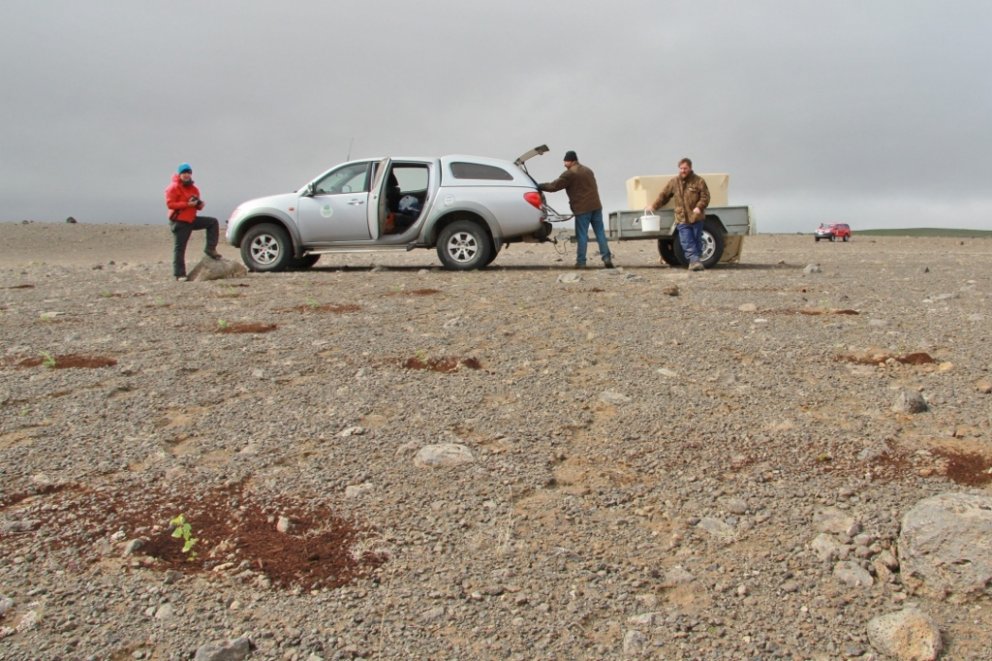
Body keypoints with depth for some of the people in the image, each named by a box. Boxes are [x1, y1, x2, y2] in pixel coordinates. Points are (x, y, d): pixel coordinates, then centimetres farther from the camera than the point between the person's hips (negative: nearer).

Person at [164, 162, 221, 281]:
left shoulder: (193, 189, 13)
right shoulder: (174, 188, -10)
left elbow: (196, 204, 23)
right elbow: (170, 204, -19)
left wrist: (199, 205, -3)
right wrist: (187, 204, -27)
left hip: (191, 219, 7)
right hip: (179, 222, -7)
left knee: (213, 222, 2)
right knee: (179, 248, -4)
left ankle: (210, 248, 0)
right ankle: (180, 275, -2)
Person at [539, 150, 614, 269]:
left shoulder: (570, 173, -7)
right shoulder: (588, 170, 19)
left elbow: (554, 186, -8)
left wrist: (539, 186, 5)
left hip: (582, 209, -6)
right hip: (596, 206, 7)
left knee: (582, 236, -2)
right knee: (600, 232, 7)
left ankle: (581, 262, 0)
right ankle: (607, 258, 3)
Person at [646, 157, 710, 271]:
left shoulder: (698, 181, 1)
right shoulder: (674, 182, 8)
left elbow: (705, 196, -4)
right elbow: (663, 195, 13)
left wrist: (699, 207, -20)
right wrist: (654, 206, 9)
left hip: (696, 218, -2)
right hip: (682, 219, 2)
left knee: (697, 241, 4)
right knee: (687, 242, -7)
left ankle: (696, 261, 12)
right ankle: (695, 261, -7)